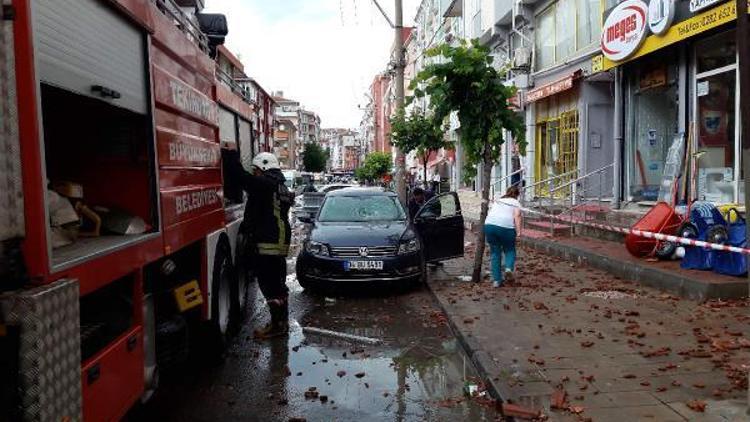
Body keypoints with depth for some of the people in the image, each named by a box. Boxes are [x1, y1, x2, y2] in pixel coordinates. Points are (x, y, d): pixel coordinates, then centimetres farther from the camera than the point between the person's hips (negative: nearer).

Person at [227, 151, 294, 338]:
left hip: (268, 243, -10)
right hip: (281, 241, 10)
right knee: (278, 283, 16)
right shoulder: (281, 186, 18)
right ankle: (282, 321, 26)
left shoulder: (264, 183, -12)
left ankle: (277, 324, -1)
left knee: (269, 284, -5)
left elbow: (241, 176, -19)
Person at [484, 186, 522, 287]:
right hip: (506, 227, -3)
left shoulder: (498, 201, 27)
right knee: (510, 250, 18)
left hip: (489, 225, 4)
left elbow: (489, 213, 24)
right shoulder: (516, 203, 14)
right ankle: (509, 268, -9)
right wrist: (518, 231, -8)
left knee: (495, 253, 13)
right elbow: (517, 216, -3)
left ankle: (496, 280, 11)